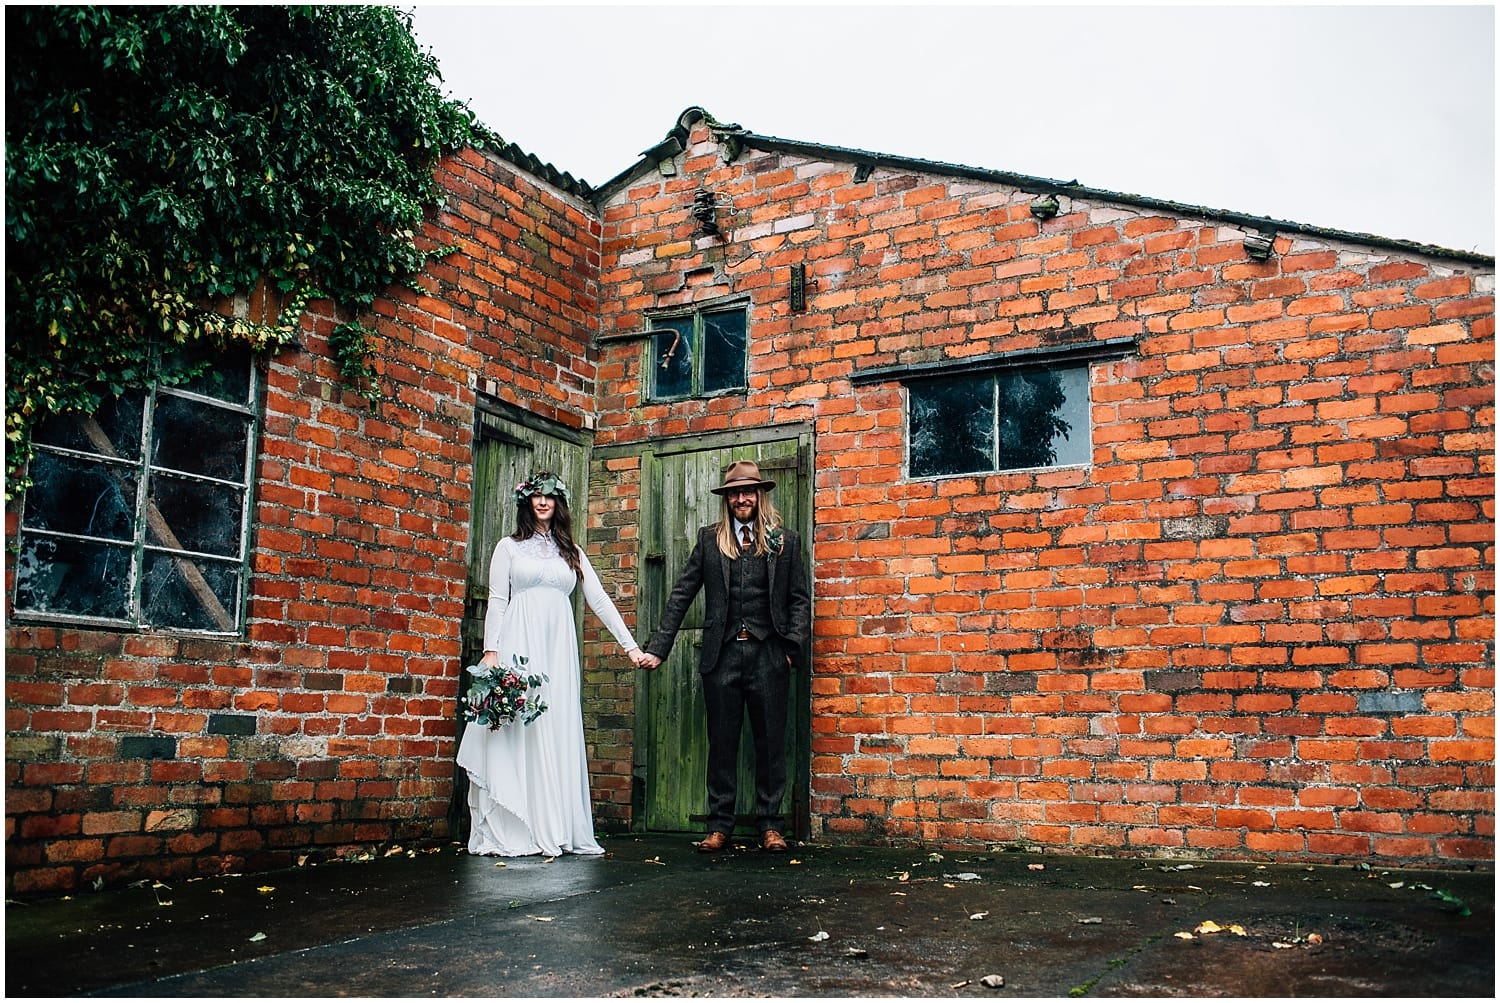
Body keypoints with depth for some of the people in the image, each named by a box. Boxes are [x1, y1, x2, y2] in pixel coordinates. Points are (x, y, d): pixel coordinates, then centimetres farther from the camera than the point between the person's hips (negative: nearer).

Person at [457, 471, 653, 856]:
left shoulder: (571, 552, 17)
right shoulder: (509, 547, 10)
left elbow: (600, 600, 11)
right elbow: (497, 601, 3)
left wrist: (631, 646, 4)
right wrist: (490, 651, -8)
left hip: (558, 651, 3)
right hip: (518, 644, -3)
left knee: (559, 736, 0)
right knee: (515, 734, -6)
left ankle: (556, 831, 4)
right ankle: (508, 834, -3)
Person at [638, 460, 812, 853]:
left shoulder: (786, 542, 8)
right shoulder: (709, 540, 10)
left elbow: (800, 599, 8)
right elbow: (681, 595, 6)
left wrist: (793, 645, -7)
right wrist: (658, 647, -1)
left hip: (769, 656, 0)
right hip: (722, 655, 1)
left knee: (771, 743, 4)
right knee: (721, 743, 6)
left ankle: (770, 825, 15)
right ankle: (719, 826, 15)